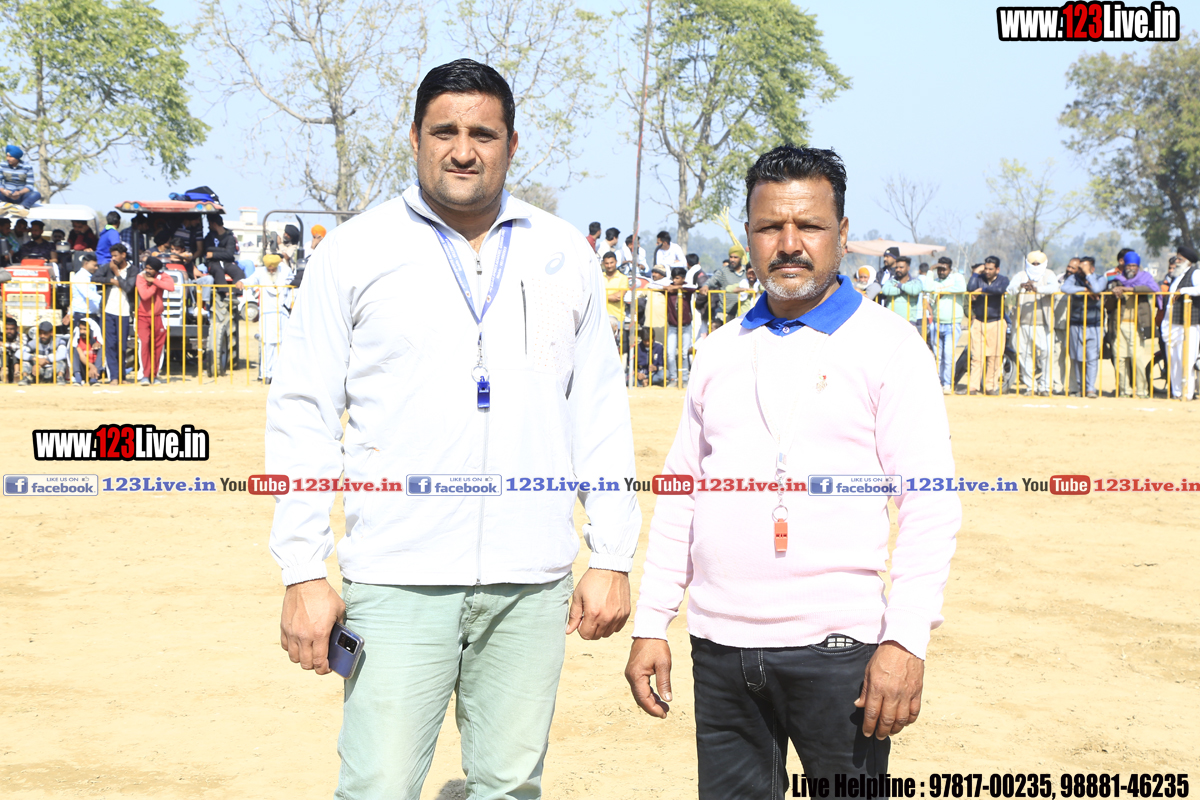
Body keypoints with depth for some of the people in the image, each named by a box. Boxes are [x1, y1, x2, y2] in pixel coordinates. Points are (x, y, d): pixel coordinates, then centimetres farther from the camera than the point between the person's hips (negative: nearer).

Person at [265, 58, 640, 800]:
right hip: (399, 579, -2)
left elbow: (601, 411, 12)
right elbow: (303, 413, 2)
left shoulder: (564, 254, 10)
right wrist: (304, 573, -4)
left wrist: (613, 559, 7)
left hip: (533, 584, 2)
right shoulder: (354, 251, 3)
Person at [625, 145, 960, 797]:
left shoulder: (888, 345, -1)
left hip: (837, 646, -4)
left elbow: (930, 505, -7)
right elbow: (679, 493, 17)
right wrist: (650, 625, 10)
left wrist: (906, 640, -16)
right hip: (721, 647, 4)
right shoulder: (722, 351, 14)